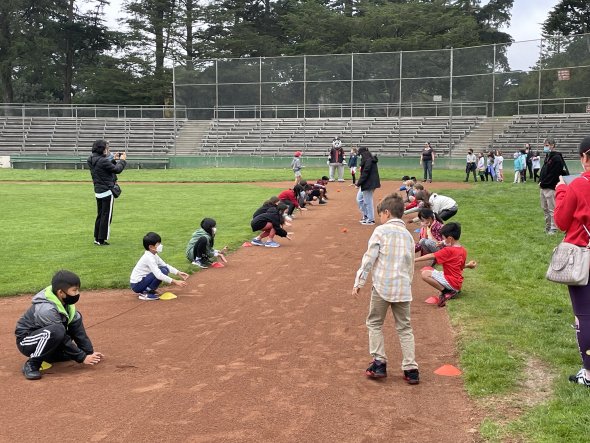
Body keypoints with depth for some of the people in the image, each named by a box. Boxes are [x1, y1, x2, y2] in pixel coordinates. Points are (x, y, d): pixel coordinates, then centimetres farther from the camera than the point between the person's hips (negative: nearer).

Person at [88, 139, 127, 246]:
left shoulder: (92, 160, 5)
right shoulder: (103, 161, -22)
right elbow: (117, 169, -14)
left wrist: (114, 159, 13)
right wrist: (122, 160, 1)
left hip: (98, 191, 9)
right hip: (107, 191, -9)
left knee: (100, 215, 19)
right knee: (106, 216, 1)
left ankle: (97, 238, 25)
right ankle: (102, 240, 6)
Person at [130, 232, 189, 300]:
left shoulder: (153, 255, 5)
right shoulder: (149, 258, -24)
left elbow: (166, 265, 11)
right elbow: (159, 275, -32)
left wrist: (179, 273, -2)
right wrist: (175, 282, -33)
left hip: (142, 280, 9)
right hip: (137, 285, -9)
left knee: (165, 268, 6)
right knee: (163, 271, -21)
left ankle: (149, 289, 9)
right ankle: (145, 293, -14)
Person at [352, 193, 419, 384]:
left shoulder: (381, 231, -5)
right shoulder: (408, 235, 13)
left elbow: (369, 258, -8)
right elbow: (411, 265, 17)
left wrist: (359, 282, -3)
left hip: (382, 286, -4)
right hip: (403, 288, 5)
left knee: (374, 323, 13)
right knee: (404, 328, 11)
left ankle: (379, 363, 8)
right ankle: (411, 369, 8)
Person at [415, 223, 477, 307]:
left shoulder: (448, 251, -17)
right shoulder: (463, 250, 8)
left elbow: (431, 256, -19)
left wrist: (415, 260, -16)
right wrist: (468, 265, 38)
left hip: (451, 282, -10)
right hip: (458, 283, 10)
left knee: (425, 274, -22)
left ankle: (446, 291, -14)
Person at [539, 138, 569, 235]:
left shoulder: (556, 158, -14)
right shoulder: (547, 157, 15)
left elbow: (553, 175, -19)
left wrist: (543, 183, -15)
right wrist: (540, 181, 5)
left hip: (551, 188, -9)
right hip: (544, 187, 10)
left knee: (552, 209, -4)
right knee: (545, 209, 14)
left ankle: (553, 229, 0)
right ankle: (547, 227, 23)